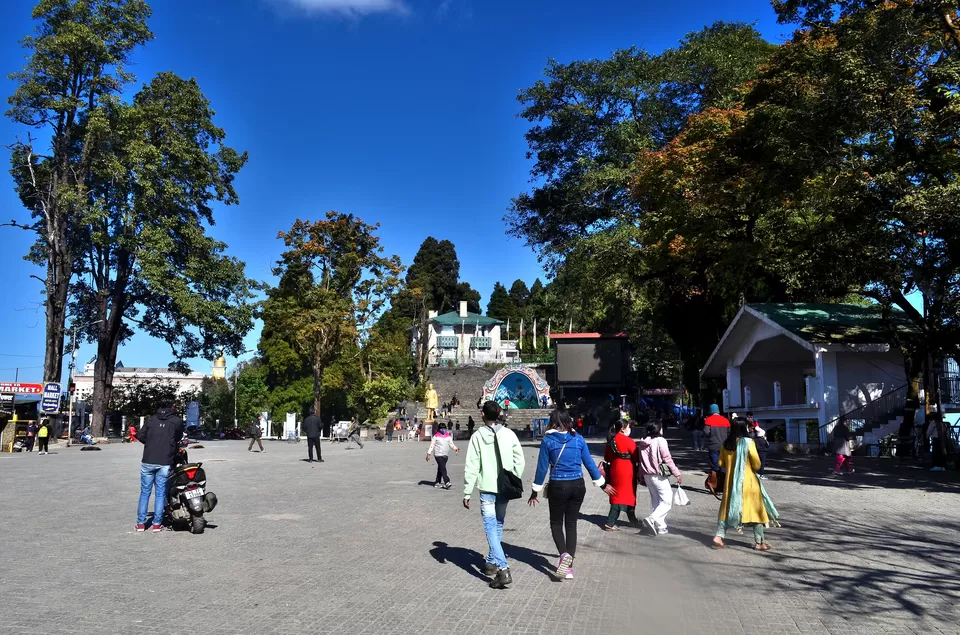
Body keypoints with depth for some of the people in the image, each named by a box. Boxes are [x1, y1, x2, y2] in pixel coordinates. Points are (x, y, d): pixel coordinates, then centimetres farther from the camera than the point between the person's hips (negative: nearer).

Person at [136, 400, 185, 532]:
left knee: (145, 492, 10)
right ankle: (157, 523, 6)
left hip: (148, 461, 2)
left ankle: (141, 523, 12)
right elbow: (179, 437, 10)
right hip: (165, 463, -2)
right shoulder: (177, 421, 1)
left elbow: (141, 436, 4)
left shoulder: (151, 419, 7)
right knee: (160, 493, 6)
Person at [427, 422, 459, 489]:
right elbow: (431, 446, 0)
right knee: (443, 468, -14)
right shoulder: (436, 436, -3)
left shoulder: (448, 436, 10)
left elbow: (451, 444, 10)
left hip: (446, 455, 5)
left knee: (440, 468, 12)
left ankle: (438, 482, 21)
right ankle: (447, 482, -21)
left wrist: (455, 448, -9)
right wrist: (428, 454, -3)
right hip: (438, 455, -5)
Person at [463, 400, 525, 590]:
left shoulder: (478, 436, -7)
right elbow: (519, 460, 2)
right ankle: (491, 562, 32)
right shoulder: (509, 434, 0)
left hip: (487, 488, -4)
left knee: (491, 528, -4)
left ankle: (503, 569, -16)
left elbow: (471, 467, -8)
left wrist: (467, 493, -3)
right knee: (498, 525, 20)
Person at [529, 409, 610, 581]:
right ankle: (568, 565, 11)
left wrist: (535, 492, 3)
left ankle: (564, 554, -14)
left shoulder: (548, 440, -6)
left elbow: (542, 467, -5)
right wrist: (603, 484, 14)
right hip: (577, 486, 3)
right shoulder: (578, 439, 1)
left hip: (558, 487, -3)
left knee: (556, 523, 12)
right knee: (571, 523, 12)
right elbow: (589, 463, 4)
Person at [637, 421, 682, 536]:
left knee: (655, 500, 14)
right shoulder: (660, 441, -11)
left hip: (647, 475, 7)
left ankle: (660, 527, 14)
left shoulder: (642, 443, 9)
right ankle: (652, 519, -20)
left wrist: (642, 476, 20)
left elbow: (641, 461, 12)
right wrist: (677, 474, -7)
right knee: (667, 501, -3)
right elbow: (667, 459, -12)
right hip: (658, 475, -7)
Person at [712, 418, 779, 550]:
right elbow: (757, 465, -12)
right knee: (756, 510, 9)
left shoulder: (726, 443, 0)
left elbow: (721, 463, 7)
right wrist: (751, 466, 9)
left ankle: (719, 537, 2)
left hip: (730, 482, 4)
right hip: (748, 482, -4)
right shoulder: (748, 442, -13)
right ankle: (759, 542, 13)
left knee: (727, 508, 12)